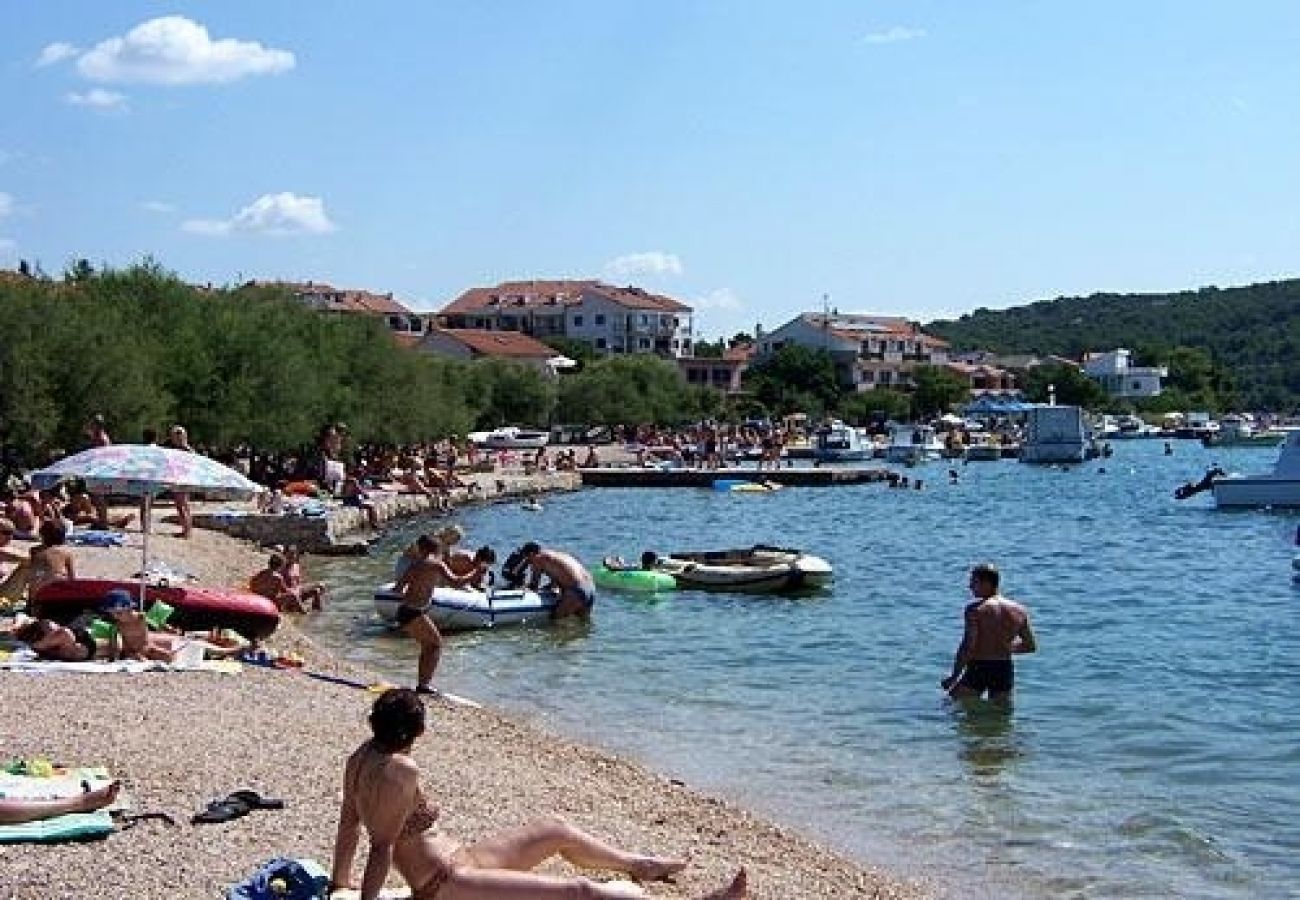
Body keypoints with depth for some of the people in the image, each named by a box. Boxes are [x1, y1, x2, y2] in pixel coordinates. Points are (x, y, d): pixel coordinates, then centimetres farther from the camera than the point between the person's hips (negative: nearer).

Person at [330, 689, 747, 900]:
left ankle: (642, 866, 42)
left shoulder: (360, 757, 2)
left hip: (454, 860, 11)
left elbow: (348, 823, 10)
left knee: (555, 830, 20)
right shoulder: (402, 770, -24)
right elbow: (383, 844, -24)